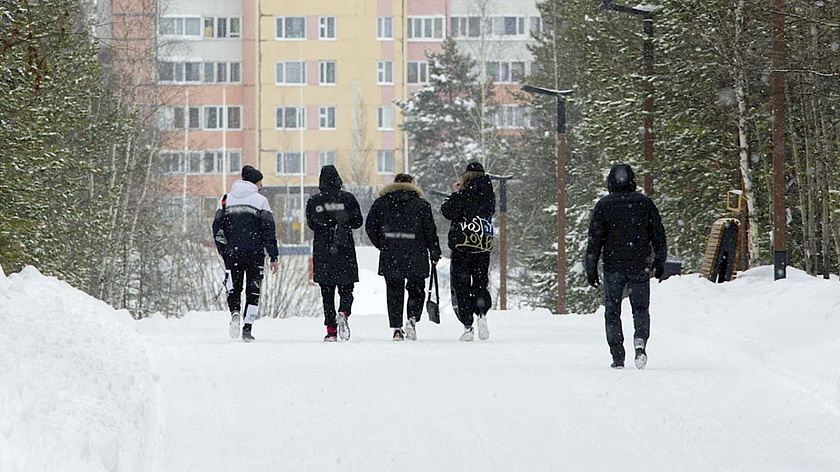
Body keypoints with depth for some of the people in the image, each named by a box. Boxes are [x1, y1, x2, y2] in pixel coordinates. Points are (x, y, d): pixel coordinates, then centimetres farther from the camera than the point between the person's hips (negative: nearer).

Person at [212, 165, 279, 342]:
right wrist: (273, 256, 0)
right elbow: (269, 230, -5)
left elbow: (217, 228, 8)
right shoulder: (260, 200, -3)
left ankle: (235, 312, -20)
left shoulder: (226, 200, 7)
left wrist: (224, 253, 15)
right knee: (253, 290, 7)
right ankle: (247, 329, 0)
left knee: (234, 288, 11)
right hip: (255, 253, -2)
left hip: (232, 253, 2)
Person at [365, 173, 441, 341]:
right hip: (416, 257, -1)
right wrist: (434, 253, 8)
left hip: (389, 258, 1)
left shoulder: (381, 203, 7)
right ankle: (413, 318, -12)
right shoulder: (421, 204, 2)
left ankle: (397, 328, -1)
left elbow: (370, 227, 5)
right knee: (416, 289, 11)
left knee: (394, 291, 7)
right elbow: (430, 230, 0)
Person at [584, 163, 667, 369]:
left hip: (613, 267, -1)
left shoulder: (603, 206, -2)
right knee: (640, 308, 12)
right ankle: (640, 340, -16)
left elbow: (595, 239, -3)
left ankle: (617, 357, 2)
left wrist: (591, 269, 2)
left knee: (612, 312, 8)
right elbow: (658, 236, 6)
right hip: (640, 267, 1)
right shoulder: (645, 203, 2)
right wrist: (659, 262, 18)